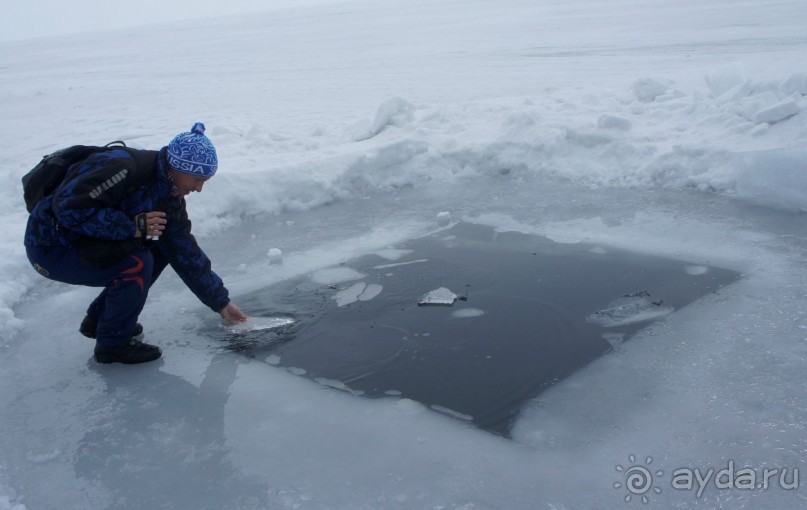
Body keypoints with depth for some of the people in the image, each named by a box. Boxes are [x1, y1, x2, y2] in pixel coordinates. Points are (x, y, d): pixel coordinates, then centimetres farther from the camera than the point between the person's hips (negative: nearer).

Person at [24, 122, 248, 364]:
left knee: (161, 249, 5)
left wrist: (220, 301, 1)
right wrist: (132, 225, -30)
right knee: (137, 263, -25)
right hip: (51, 247, -9)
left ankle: (99, 319, 15)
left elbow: (186, 253, 3)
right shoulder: (123, 168, -27)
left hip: (83, 243, 9)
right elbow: (68, 208, -31)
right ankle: (113, 343, -5)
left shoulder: (168, 196, 1)